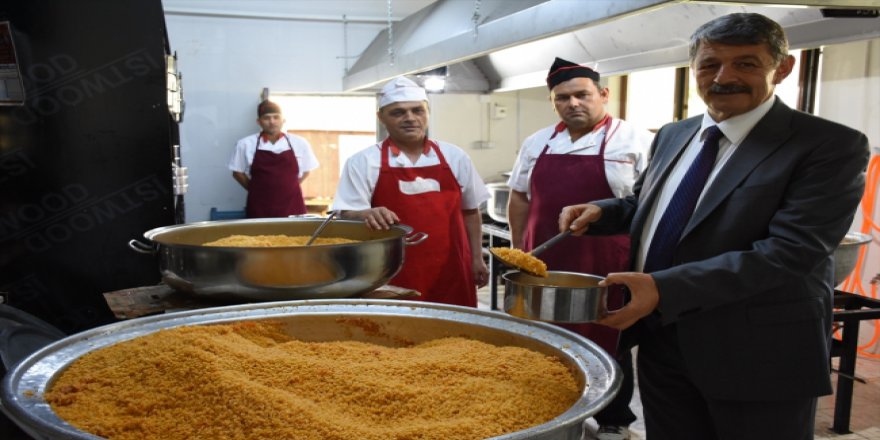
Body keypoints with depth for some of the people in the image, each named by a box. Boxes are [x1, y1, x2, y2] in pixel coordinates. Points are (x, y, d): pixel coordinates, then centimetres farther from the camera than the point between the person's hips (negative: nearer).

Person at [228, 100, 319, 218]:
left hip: (291, 205, 1)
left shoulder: (300, 143, 2)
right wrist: (259, 190, 5)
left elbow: (306, 171, 14)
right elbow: (238, 173, 10)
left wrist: (286, 188, 7)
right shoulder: (246, 144, 1)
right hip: (260, 207, -1)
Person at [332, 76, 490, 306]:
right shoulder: (362, 162, -1)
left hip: (450, 274, 3)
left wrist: (477, 259, 12)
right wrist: (367, 216, -26)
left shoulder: (455, 157, 8)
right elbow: (348, 216, -5)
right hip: (393, 278, -3)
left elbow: (469, 212, 16)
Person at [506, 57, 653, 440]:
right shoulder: (537, 144, 8)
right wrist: (519, 250, 12)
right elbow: (519, 199, 15)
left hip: (607, 267, -4)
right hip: (545, 264, 5)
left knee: (608, 343, 10)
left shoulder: (635, 142, -7)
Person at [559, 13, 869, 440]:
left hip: (756, 353, -6)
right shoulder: (673, 136, 9)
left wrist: (665, 289, -31)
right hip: (662, 340, 6)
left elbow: (790, 252, -24)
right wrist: (600, 211, -1)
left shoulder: (830, 146, -13)